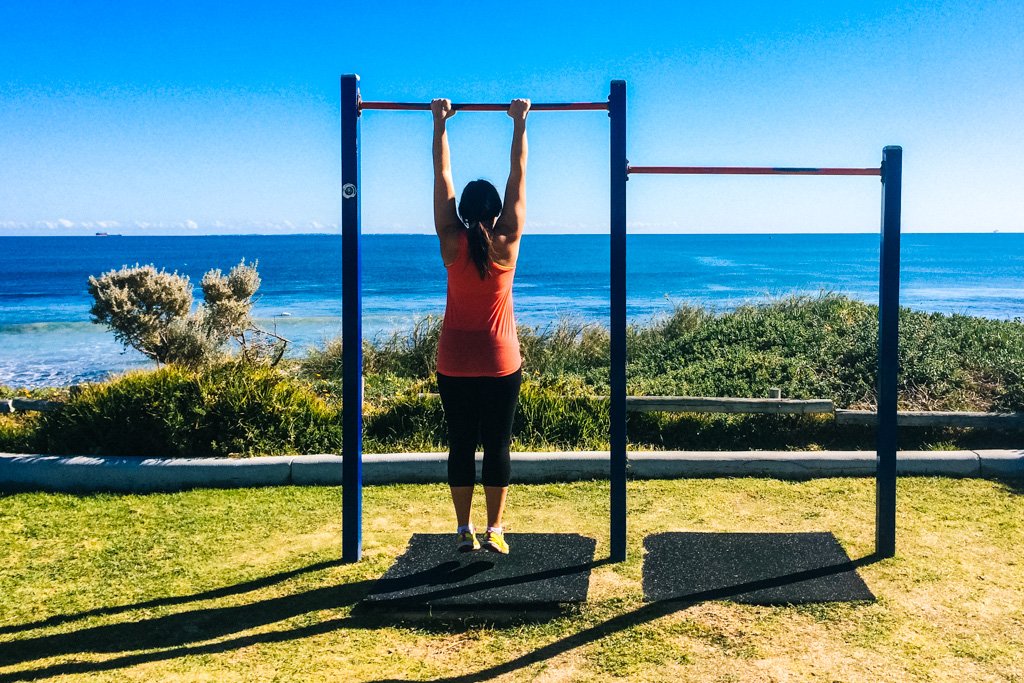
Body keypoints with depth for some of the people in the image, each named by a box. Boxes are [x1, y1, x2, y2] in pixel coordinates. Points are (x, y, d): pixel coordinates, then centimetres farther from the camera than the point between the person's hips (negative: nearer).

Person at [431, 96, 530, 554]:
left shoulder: (452, 244, -6)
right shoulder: (507, 243, -7)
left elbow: (442, 178, -1)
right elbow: (518, 178, -2)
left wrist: (440, 125, 5)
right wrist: (520, 125, 3)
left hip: (455, 365, 1)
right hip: (500, 364, -1)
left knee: (461, 446, 7)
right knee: (497, 445, 6)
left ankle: (464, 531, 11)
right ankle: (494, 530, 8)